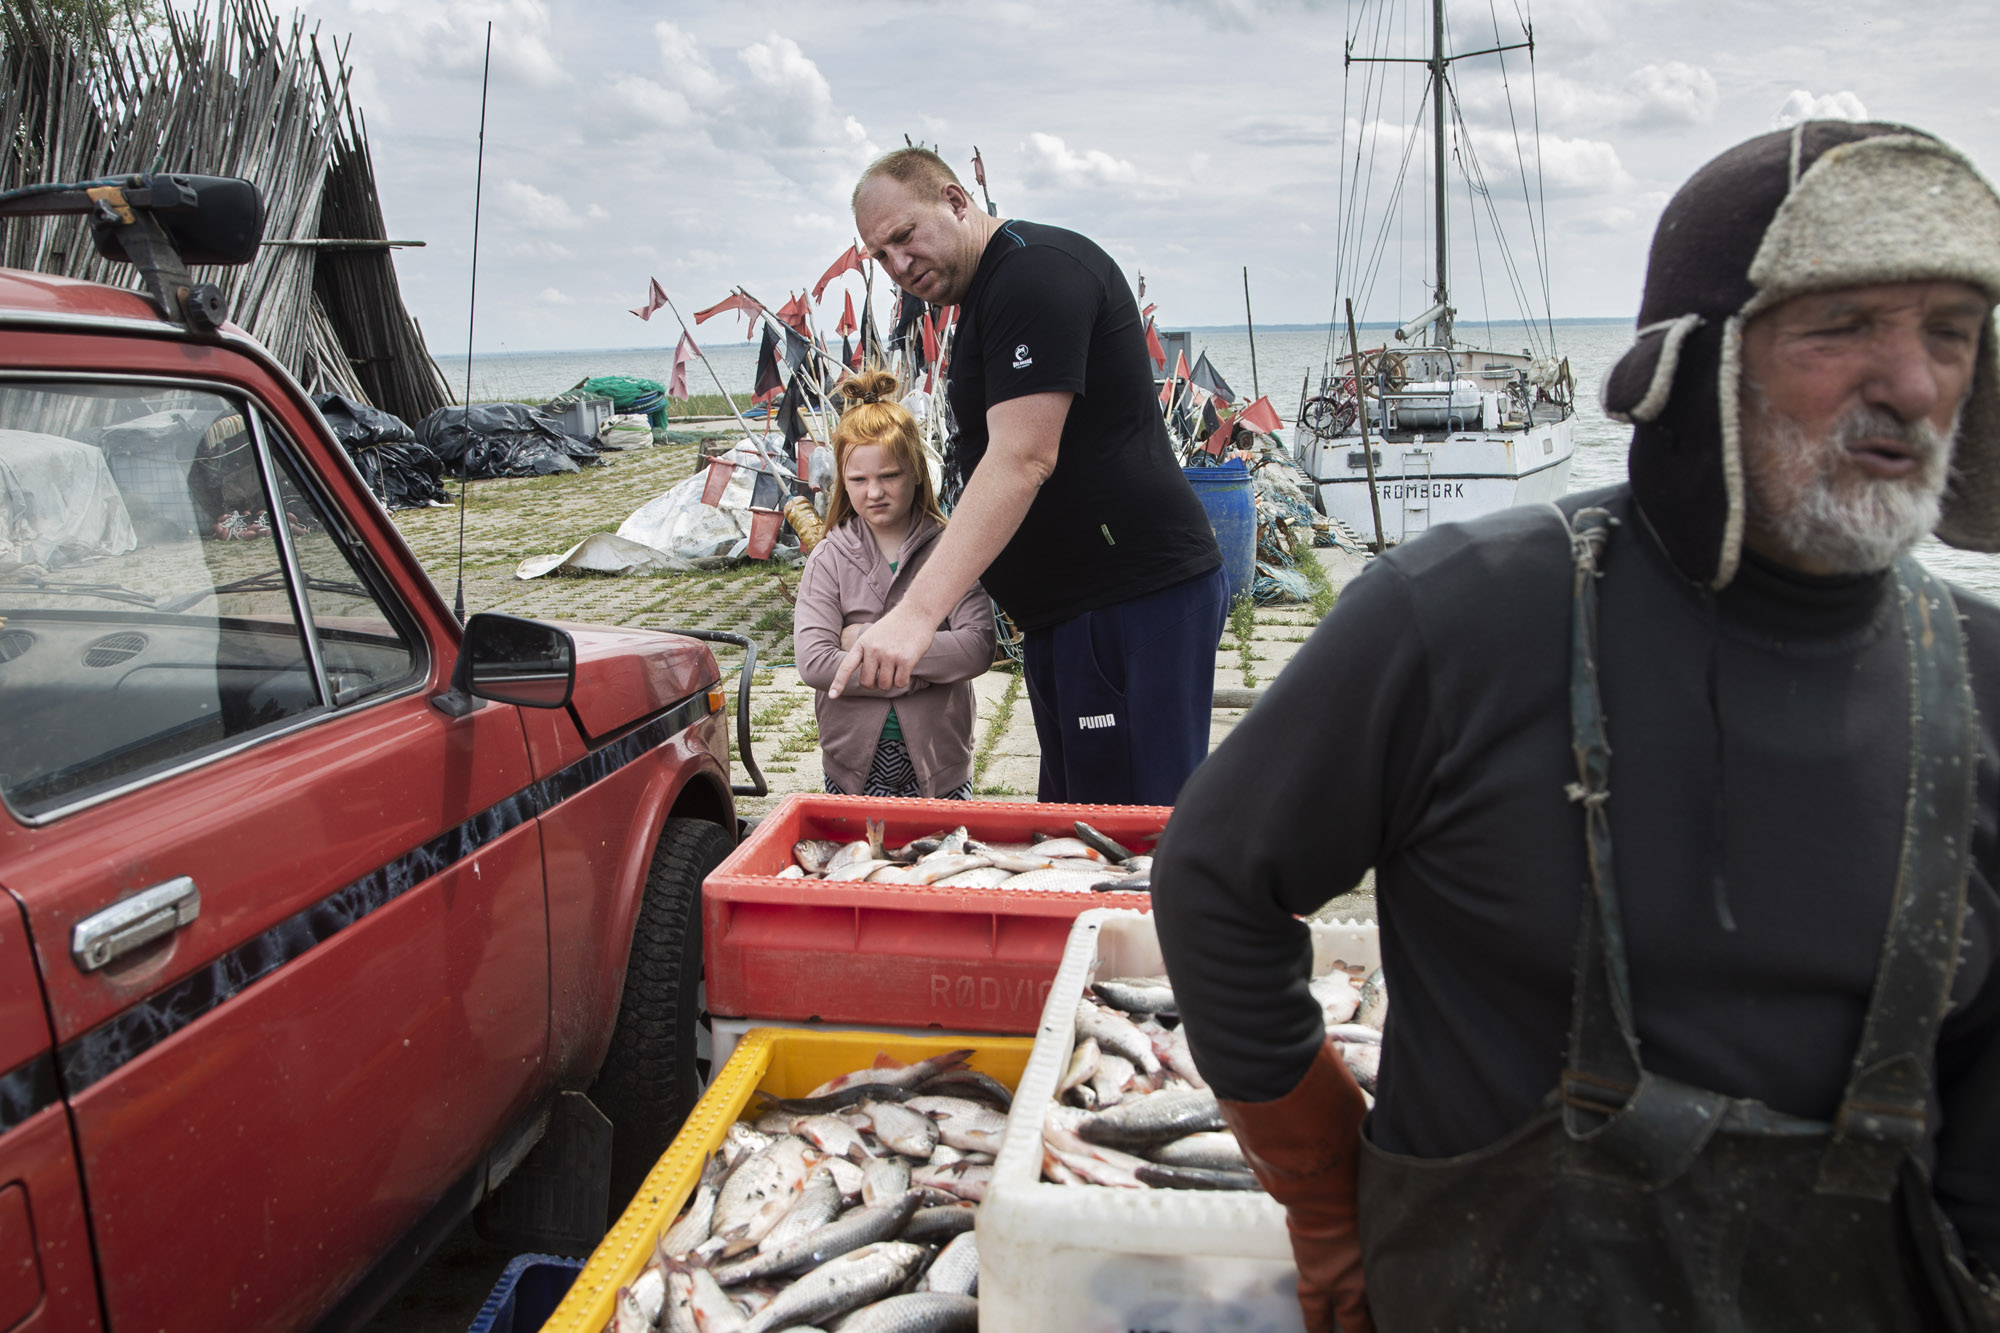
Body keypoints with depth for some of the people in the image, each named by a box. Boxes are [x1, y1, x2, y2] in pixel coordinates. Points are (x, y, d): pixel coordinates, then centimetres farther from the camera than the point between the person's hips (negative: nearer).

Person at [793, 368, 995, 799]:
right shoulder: (829, 558, -1)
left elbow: (977, 648, -17)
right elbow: (814, 663, -12)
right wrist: (921, 674, -16)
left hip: (937, 763, -1)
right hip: (855, 761, 1)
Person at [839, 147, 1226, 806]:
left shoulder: (1036, 270, -13)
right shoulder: (985, 297, 20)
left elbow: (1023, 462, -23)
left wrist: (915, 613, -29)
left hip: (1134, 603, -11)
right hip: (1068, 610, 11)